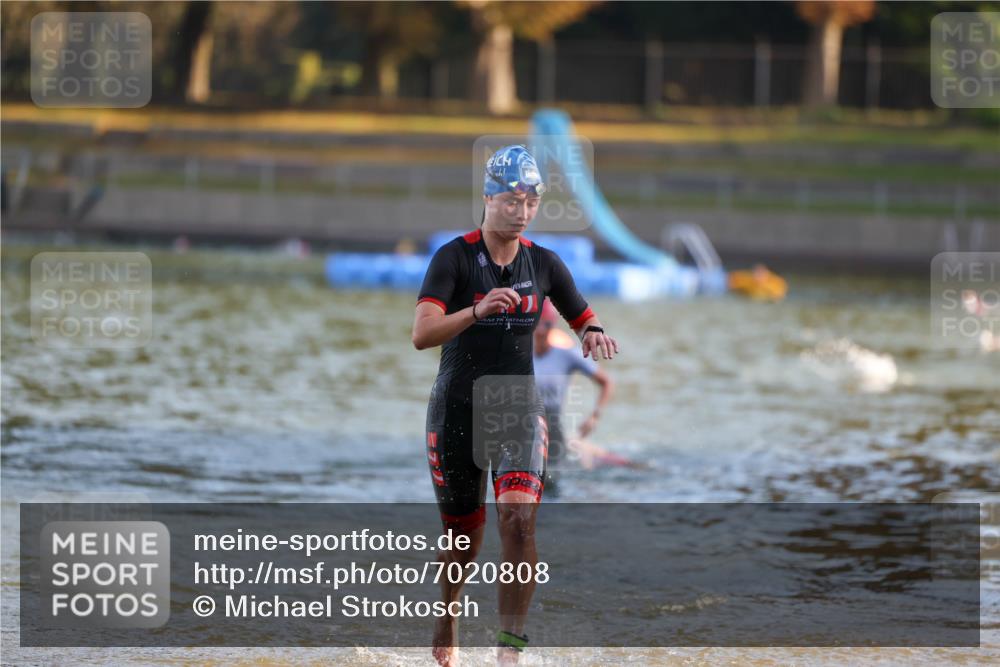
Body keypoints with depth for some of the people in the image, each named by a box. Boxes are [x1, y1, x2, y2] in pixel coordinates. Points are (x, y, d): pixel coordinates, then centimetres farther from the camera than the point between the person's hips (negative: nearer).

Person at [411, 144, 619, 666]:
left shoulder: (543, 264, 3)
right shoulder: (454, 257, -10)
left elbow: (583, 320, 14)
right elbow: (422, 335, -22)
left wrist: (594, 335, -11)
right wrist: (478, 311, -39)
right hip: (457, 408, -2)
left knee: (518, 517, -22)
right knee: (464, 540, 9)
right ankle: (446, 621, 41)